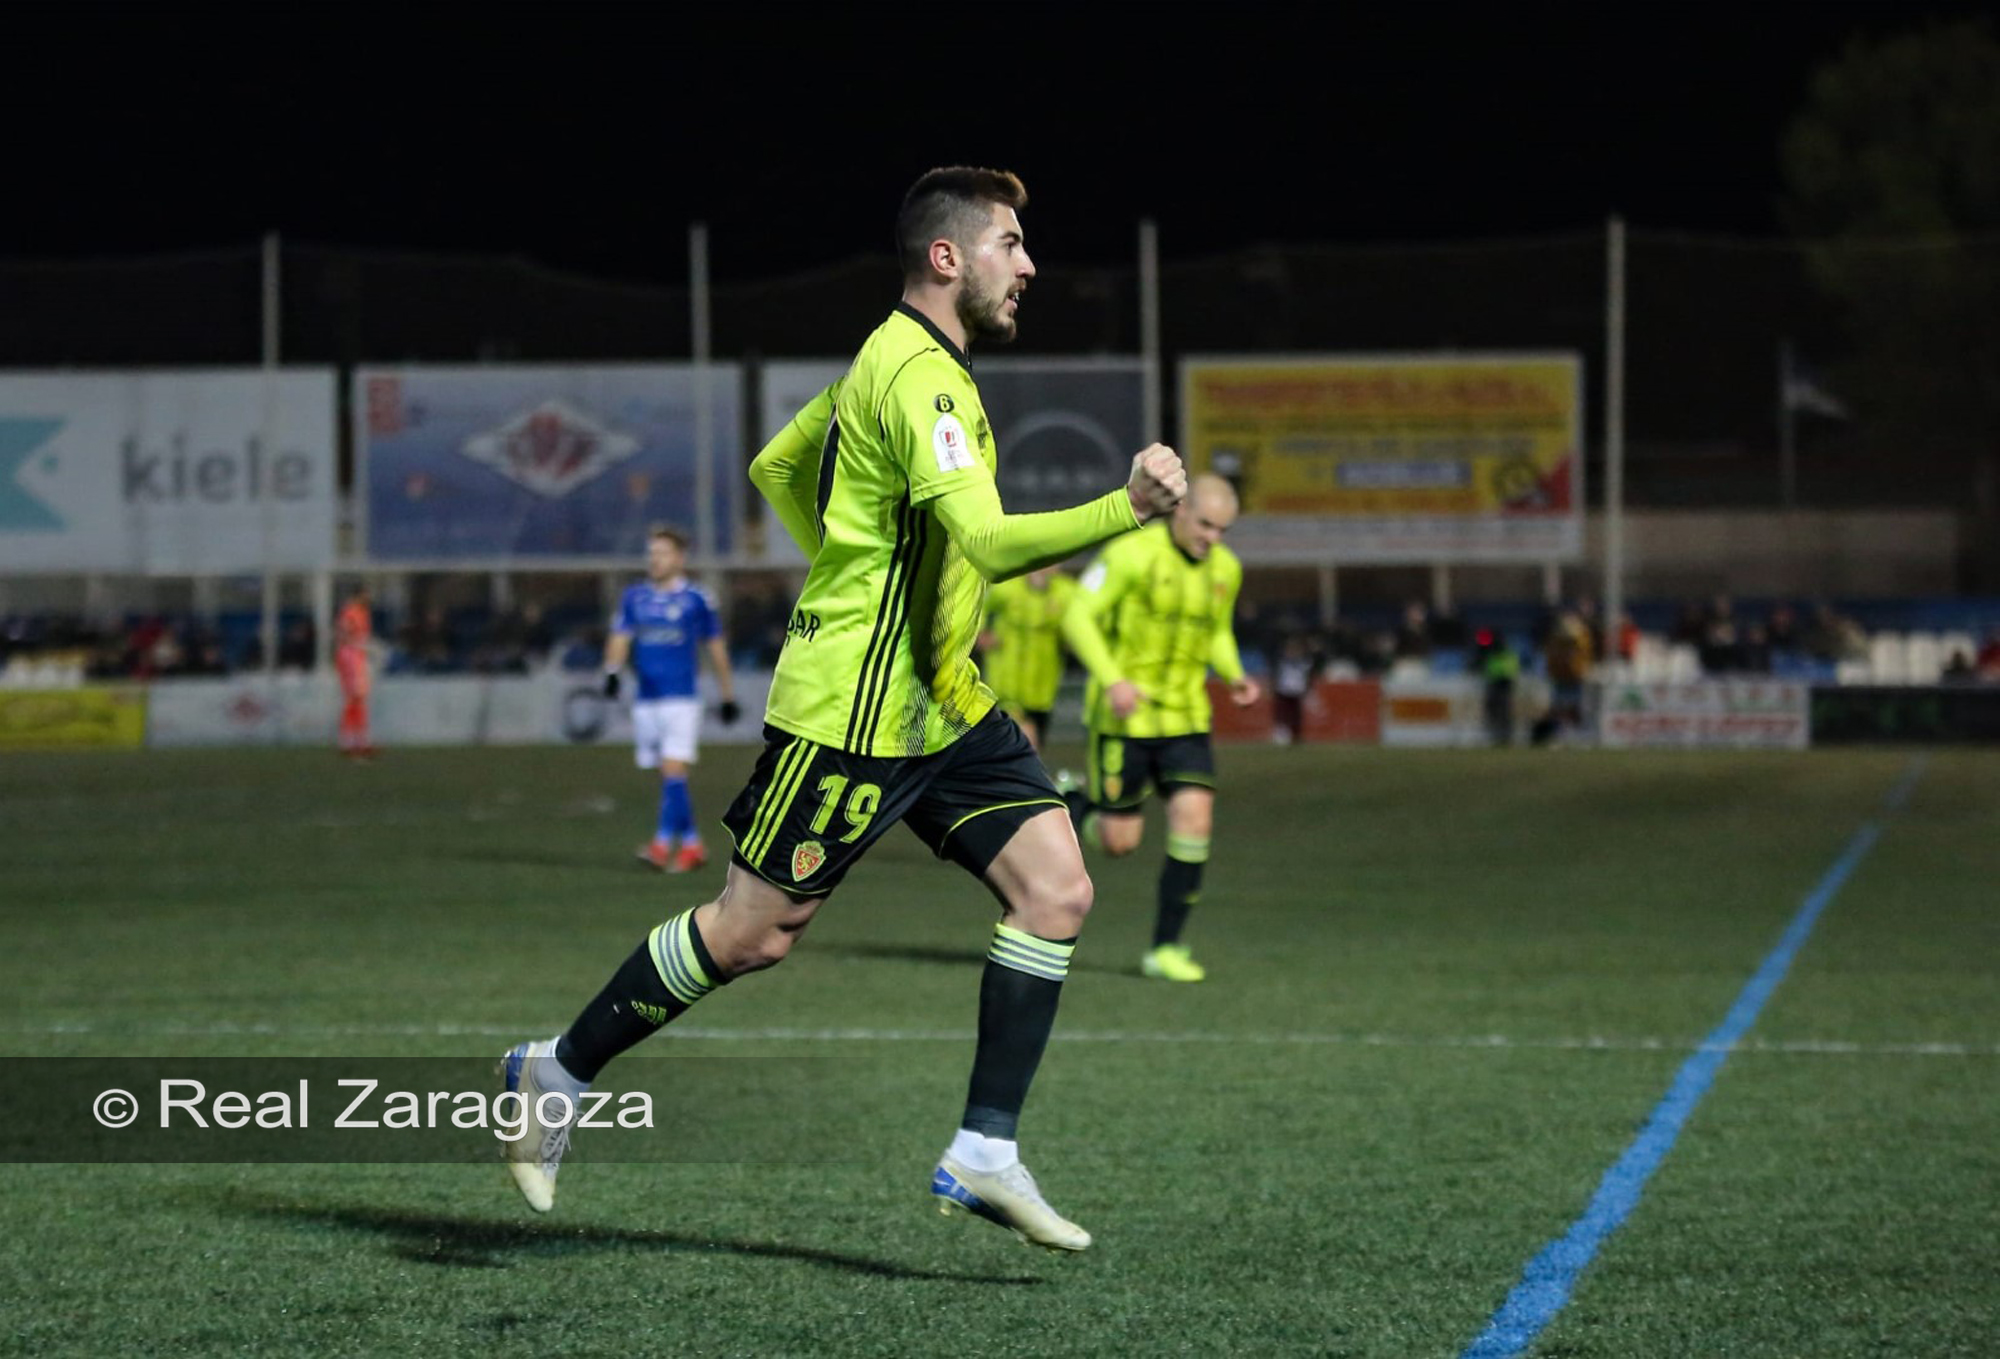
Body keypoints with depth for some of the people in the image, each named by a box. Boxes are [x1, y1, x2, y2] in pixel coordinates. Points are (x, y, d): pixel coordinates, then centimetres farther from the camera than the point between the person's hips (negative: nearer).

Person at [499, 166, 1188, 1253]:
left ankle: (983, 1154, -1)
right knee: (754, 931, -1)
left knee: (1055, 888, -3)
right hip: (852, 708, -10)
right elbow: (989, 543, -31)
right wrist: (1126, 510, -37)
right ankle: (558, 1074, 19)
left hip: (939, 702, 10)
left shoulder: (891, 360, 14)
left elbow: (775, 468, 26)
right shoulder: (919, 376, -19)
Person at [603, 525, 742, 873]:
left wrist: (728, 697, 12)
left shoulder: (696, 599, -1)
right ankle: (691, 844, 16)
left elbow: (715, 648, 7)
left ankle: (663, 844, -20)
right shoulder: (634, 597, 9)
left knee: (673, 771, -16)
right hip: (646, 700, 4)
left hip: (681, 699, -4)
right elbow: (620, 637, 3)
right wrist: (612, 671, -18)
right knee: (668, 777, 7)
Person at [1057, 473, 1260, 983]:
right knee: (1119, 841, -1)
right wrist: (1112, 679, -27)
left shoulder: (1225, 569, 5)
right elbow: (1078, 618, -14)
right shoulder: (1132, 553, -15)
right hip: (1124, 713, -5)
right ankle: (1074, 807, 36)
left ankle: (1166, 947, -4)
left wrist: (1234, 676, 1)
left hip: (1184, 716, 5)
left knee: (1194, 817, -13)